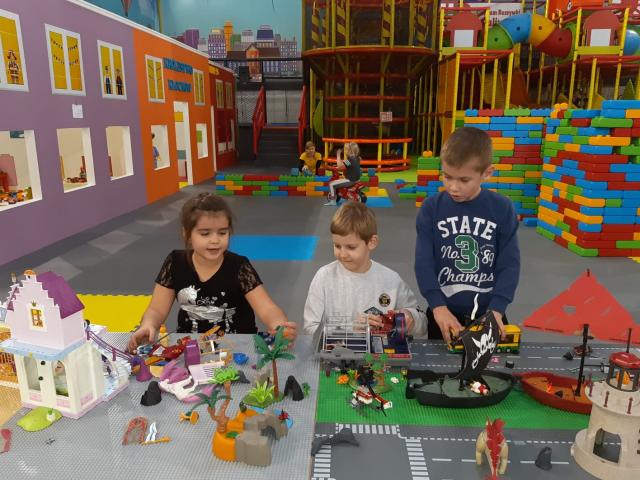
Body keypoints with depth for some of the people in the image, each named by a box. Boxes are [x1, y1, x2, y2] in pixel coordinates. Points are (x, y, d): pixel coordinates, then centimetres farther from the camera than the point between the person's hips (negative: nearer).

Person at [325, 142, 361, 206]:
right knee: (339, 180, 35)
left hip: (350, 180, -10)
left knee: (331, 184, -7)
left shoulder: (350, 159, -22)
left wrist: (338, 156, -17)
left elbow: (339, 166, -25)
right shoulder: (356, 158, 7)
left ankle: (332, 200, -4)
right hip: (355, 179, 10)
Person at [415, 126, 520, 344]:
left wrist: (496, 309, -17)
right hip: (444, 313, 0)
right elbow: (424, 262, -10)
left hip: (488, 313, 0)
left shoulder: (503, 209, -7)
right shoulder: (431, 208, -8)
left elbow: (510, 264, -6)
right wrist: (438, 306, -20)